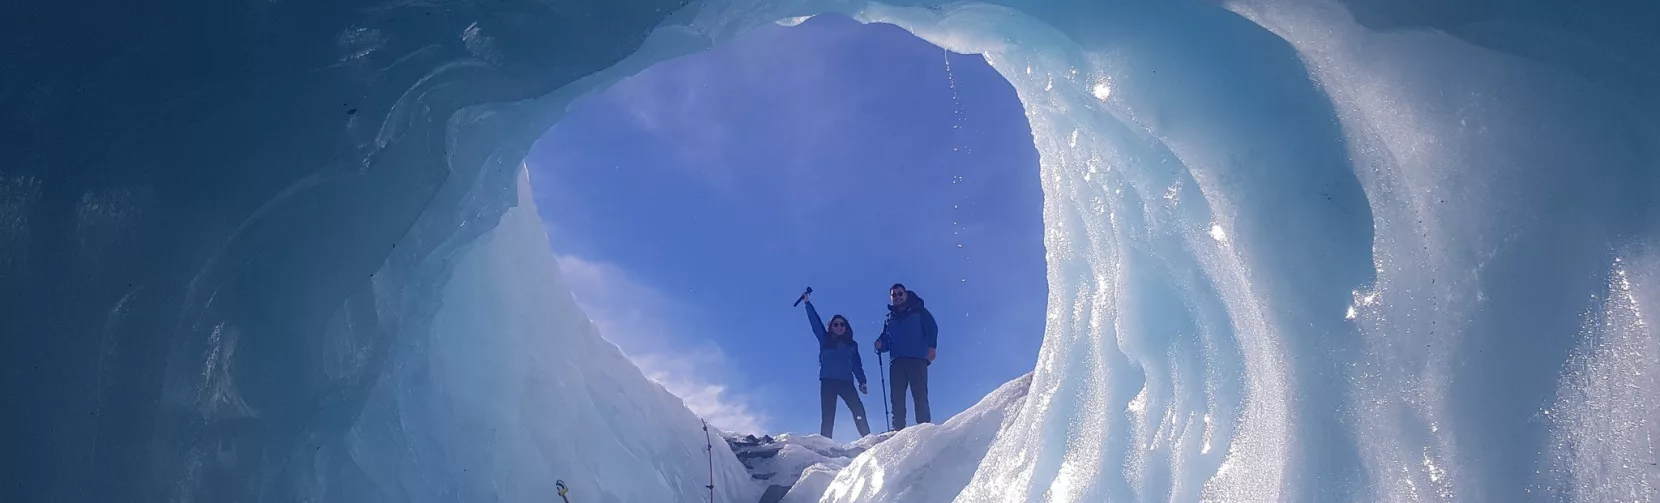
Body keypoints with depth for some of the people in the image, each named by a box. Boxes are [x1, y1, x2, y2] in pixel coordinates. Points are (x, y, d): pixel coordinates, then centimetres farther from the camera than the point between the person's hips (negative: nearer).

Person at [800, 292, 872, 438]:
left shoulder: (852, 344, 17)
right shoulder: (825, 339, 14)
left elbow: (857, 365, 14)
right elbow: (815, 322, 7)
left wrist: (862, 382, 2)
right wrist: (808, 303, 2)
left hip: (846, 382, 1)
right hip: (828, 382, -1)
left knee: (858, 410, -14)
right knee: (828, 415, -7)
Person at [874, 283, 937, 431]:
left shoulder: (918, 311, 14)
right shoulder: (889, 319, 26)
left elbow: (932, 328, 2)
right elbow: (887, 342, 23)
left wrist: (931, 347, -13)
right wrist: (880, 345, -1)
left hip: (917, 359, -4)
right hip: (896, 361, 4)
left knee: (920, 395, -12)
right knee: (897, 397, -6)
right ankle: (898, 428, -9)